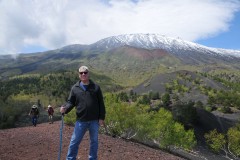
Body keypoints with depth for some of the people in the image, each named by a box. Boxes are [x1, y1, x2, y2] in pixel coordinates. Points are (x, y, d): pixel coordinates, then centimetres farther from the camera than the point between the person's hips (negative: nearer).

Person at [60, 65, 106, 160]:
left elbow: (101, 103, 1)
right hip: (81, 120, 0)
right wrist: (65, 108, -19)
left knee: (94, 141, 15)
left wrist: (101, 118, -2)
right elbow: (71, 102, 3)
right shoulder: (75, 88, 2)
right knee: (74, 141, 5)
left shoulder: (96, 87, 0)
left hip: (94, 120, 0)